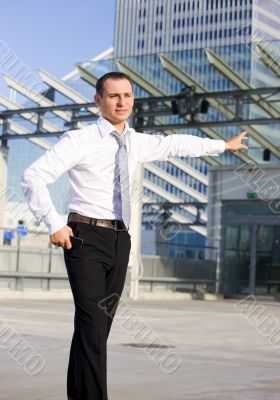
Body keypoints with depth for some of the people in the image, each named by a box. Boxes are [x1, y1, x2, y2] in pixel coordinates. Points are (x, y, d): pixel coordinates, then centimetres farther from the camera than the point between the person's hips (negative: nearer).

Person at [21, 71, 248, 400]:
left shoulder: (136, 143, 13)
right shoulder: (79, 140, -7)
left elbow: (175, 144, 28)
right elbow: (33, 177, -12)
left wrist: (222, 145, 38)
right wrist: (54, 224, -16)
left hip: (120, 240, 6)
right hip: (86, 238, -6)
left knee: (101, 325, 9)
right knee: (93, 326, -15)